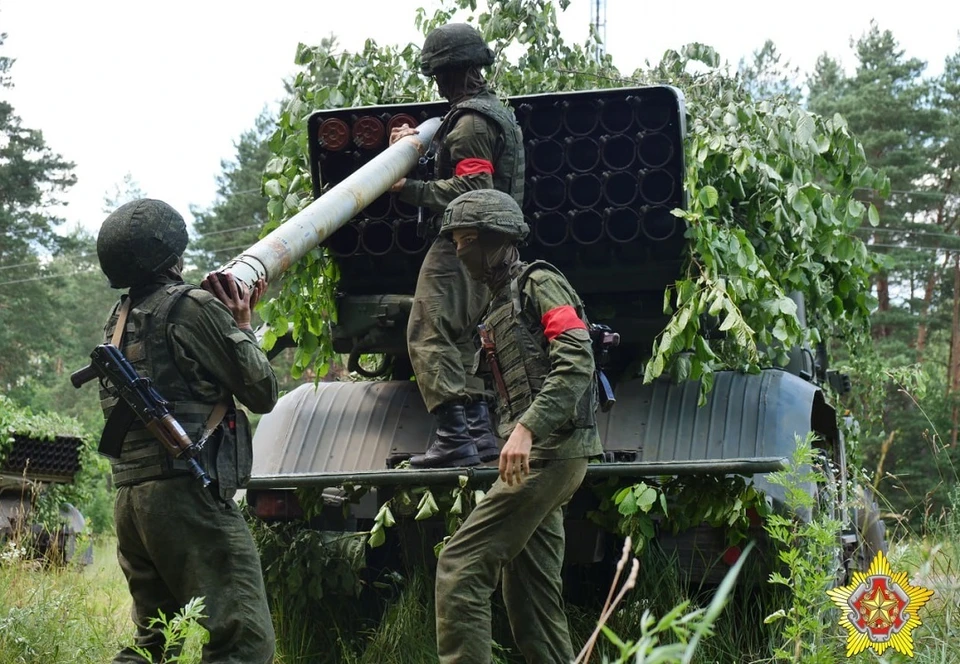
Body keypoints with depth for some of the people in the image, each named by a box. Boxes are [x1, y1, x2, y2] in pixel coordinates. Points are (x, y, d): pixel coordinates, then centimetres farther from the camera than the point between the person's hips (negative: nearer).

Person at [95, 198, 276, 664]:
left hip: (129, 497, 9)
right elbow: (262, 393, -2)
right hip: (188, 494, -9)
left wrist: (231, 318, 22)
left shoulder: (119, 319, 17)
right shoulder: (195, 307, -7)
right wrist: (242, 324, 11)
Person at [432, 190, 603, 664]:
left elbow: (576, 363, -18)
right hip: (534, 457, 10)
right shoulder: (499, 308, 24)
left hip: (549, 451, -10)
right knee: (530, 596, 9)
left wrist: (528, 428, -27)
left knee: (461, 567, -16)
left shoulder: (540, 284, -3)